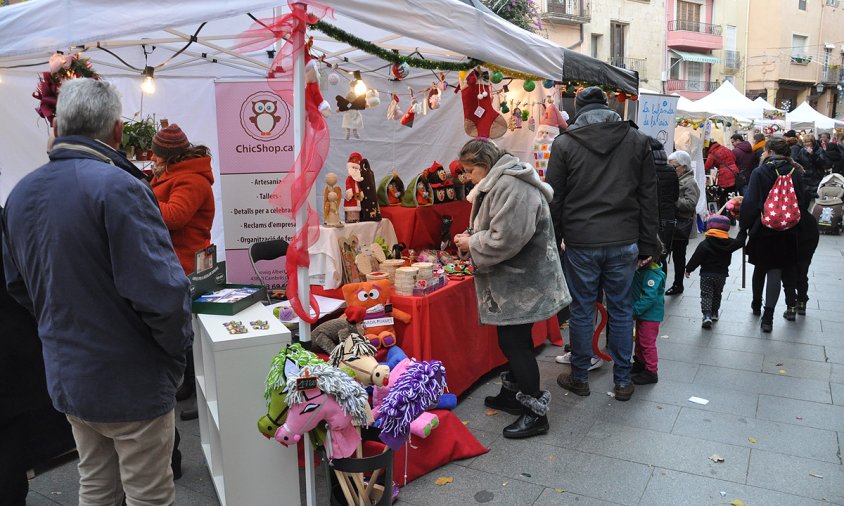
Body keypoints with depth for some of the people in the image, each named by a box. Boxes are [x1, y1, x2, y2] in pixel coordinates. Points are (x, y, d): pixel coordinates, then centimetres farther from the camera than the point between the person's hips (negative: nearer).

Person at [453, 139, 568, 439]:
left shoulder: (510, 185, -21)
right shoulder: (500, 183, 15)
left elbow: (505, 239, -27)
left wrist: (471, 244, -12)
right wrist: (472, 237, 6)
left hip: (521, 283, -11)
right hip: (513, 281, 11)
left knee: (514, 342, -4)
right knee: (513, 339, 19)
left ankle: (535, 412, 8)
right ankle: (513, 394, 34)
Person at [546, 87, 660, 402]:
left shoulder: (564, 143, -1)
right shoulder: (637, 141, 5)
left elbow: (554, 199, 0)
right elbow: (649, 197, 5)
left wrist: (554, 241, 8)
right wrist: (648, 245, 9)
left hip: (580, 243, -2)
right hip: (624, 242, 2)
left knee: (582, 311, 9)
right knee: (621, 310, 12)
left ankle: (579, 378, 23)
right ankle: (622, 381, 22)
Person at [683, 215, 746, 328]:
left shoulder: (704, 244, -14)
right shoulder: (729, 243, -2)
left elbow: (696, 258, -13)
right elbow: (740, 241, 16)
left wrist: (688, 269, -4)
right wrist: (743, 231, 33)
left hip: (706, 274, -4)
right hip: (722, 274, 4)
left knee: (706, 295, -2)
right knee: (717, 294, 21)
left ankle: (707, 315, -17)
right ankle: (714, 313, 30)